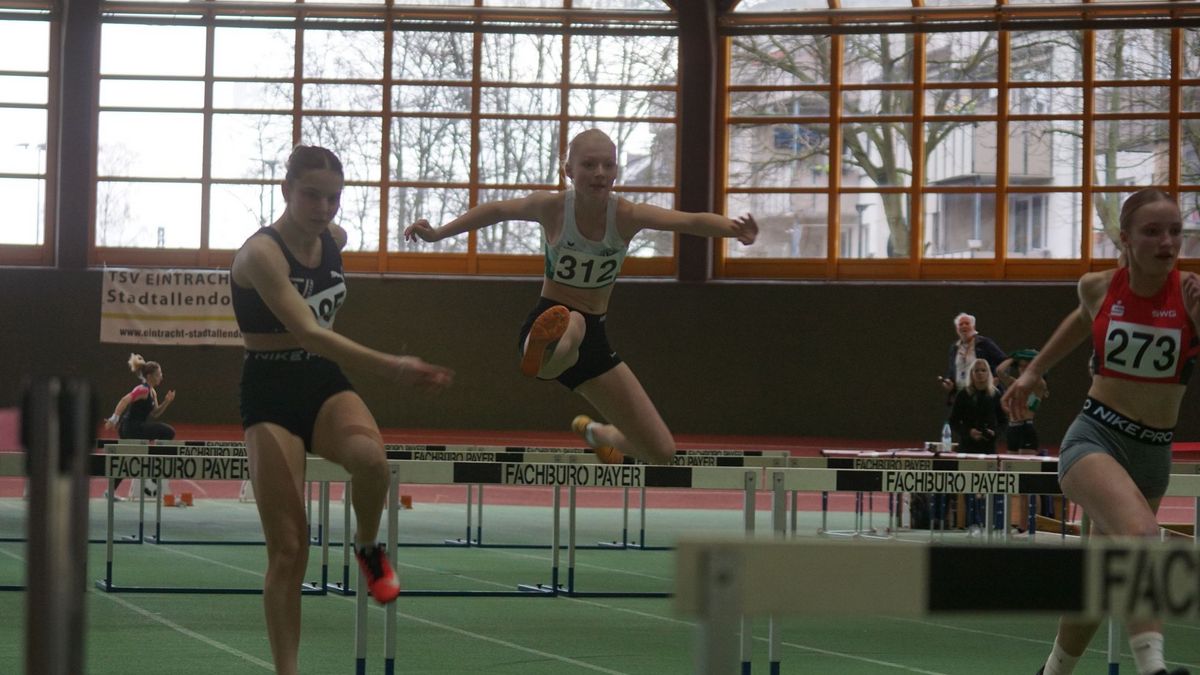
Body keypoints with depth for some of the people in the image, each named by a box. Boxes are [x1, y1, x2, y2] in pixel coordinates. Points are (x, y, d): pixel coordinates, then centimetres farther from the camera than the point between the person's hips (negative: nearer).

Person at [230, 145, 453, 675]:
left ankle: (368, 548, -3)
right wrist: (390, 367, -41)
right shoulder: (261, 253, -19)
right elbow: (307, 332, -32)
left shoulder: (335, 239, 3)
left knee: (370, 458, -33)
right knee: (288, 552, -7)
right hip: (271, 396, -4)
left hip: (326, 384, 4)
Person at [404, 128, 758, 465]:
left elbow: (692, 222, -27)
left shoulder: (626, 215, -12)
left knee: (661, 451, 7)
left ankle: (596, 433, 37)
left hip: (593, 338, 3)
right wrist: (437, 233, 5)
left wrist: (733, 228, -47)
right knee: (571, 325, -45)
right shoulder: (552, 207, -12)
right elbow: (497, 210, 7)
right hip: (547, 322, -3)